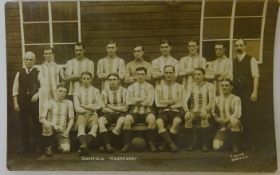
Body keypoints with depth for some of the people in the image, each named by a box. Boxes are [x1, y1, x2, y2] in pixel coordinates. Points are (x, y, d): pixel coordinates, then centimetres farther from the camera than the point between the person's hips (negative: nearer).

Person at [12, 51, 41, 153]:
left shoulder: (38, 73, 3)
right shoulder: (19, 73, 8)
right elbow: (15, 89, 6)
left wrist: (37, 94, -16)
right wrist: (15, 103, -1)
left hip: (35, 101, -1)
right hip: (22, 102, 2)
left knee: (36, 124, 3)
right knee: (23, 124, 5)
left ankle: (36, 145, 14)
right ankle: (23, 146, 15)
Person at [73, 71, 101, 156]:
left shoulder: (96, 91, 13)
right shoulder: (77, 91, 11)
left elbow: (98, 105, 3)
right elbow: (77, 108, 1)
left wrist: (85, 106, -1)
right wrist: (86, 111, -9)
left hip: (93, 114, 0)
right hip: (82, 114, 0)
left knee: (95, 127, -34)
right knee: (81, 128, -34)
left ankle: (83, 147, -47)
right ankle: (84, 145, -57)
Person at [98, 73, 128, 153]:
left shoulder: (124, 91, 0)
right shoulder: (105, 92, 6)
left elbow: (125, 108, -3)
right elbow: (104, 109, 3)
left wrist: (112, 107, -4)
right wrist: (118, 109, -5)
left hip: (120, 114, -2)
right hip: (109, 114, 2)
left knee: (122, 120, -35)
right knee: (100, 120, -29)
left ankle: (105, 144, -30)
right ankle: (107, 144, -36)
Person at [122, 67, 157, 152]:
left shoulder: (149, 87, 9)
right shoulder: (131, 87, 14)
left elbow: (149, 102, -3)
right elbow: (129, 101, 1)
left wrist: (136, 101, 0)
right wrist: (142, 99, -3)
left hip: (147, 111, -1)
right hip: (134, 112, 1)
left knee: (152, 118, -34)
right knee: (127, 119, -31)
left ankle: (151, 143, -21)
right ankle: (127, 144, -22)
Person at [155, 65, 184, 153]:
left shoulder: (180, 87, 13)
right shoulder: (159, 87, 13)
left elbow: (179, 103, 4)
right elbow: (158, 103, 1)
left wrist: (165, 103, -2)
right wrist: (173, 101, -3)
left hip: (176, 111, 0)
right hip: (163, 112, 0)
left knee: (176, 122, -35)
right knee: (159, 122, -34)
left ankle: (165, 143, -18)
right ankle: (171, 144, -35)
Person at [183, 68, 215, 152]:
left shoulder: (209, 86, 2)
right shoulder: (191, 86, 9)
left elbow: (211, 101, -8)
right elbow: (185, 101, 0)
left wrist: (205, 110, -27)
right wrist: (187, 111, -20)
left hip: (206, 112, -2)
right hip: (194, 111, 2)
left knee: (204, 118, -37)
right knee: (187, 119, -32)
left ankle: (205, 143, -15)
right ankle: (193, 142, -6)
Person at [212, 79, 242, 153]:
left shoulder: (236, 99, -5)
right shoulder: (217, 99, 8)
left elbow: (237, 114, -15)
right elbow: (214, 113, 16)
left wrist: (226, 120, -23)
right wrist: (218, 119, -4)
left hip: (233, 125, -3)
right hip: (222, 127, 3)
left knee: (234, 121, -41)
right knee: (216, 147, -21)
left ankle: (236, 145, -19)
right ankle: (225, 141, 16)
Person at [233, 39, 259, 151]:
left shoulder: (251, 60, 0)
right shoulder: (233, 62, 15)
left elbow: (255, 76, -7)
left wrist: (255, 92, -16)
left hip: (248, 91, -4)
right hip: (236, 92, 5)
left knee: (249, 117, -6)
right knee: (239, 117, 5)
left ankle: (252, 144, 4)